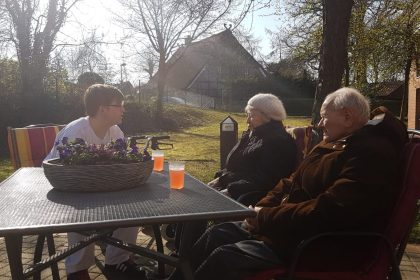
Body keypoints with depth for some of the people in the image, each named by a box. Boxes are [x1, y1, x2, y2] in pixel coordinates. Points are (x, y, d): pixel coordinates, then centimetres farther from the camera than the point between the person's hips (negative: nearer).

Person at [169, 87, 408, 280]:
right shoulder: (333, 144, 13)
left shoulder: (372, 153, -20)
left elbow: (328, 214, -29)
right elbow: (291, 183, 14)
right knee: (217, 234, 4)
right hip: (289, 226, 10)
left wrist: (266, 217, -19)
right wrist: (260, 209, -1)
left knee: (224, 257, -18)